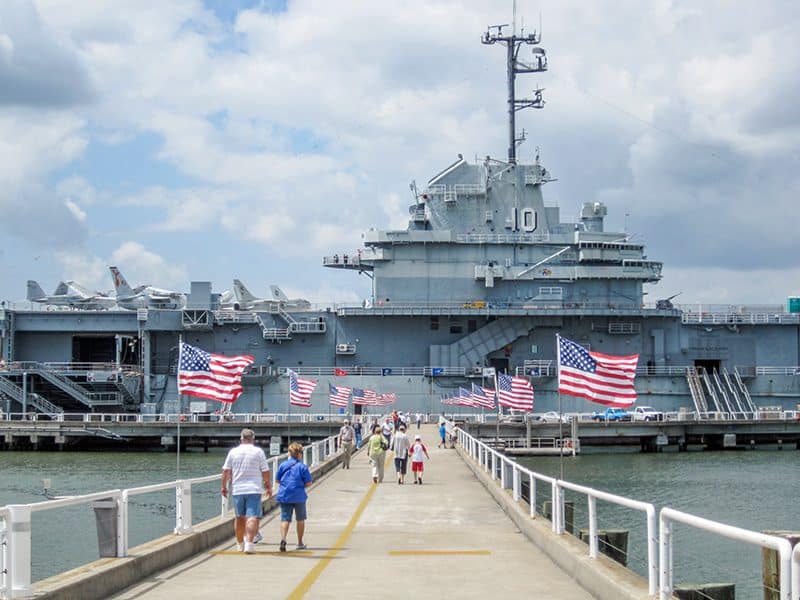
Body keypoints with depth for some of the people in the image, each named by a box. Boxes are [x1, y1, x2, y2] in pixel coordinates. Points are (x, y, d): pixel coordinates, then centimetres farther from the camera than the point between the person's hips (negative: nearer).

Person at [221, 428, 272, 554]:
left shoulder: (233, 452, 4)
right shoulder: (258, 452, -2)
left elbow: (226, 471, 4)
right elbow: (265, 472, -1)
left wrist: (224, 486, 13)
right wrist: (269, 487, 9)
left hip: (237, 490, 3)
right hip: (254, 490, -3)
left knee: (239, 518, 15)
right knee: (252, 517, -8)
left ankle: (240, 544, 26)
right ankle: (249, 543, -23)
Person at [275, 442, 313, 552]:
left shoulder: (283, 465, 2)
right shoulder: (302, 466, -7)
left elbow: (277, 480, 9)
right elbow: (308, 482, -8)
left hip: (284, 496, 2)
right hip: (299, 496, -2)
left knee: (285, 519, 0)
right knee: (300, 519, 15)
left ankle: (283, 539, -24)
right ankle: (300, 543, 22)